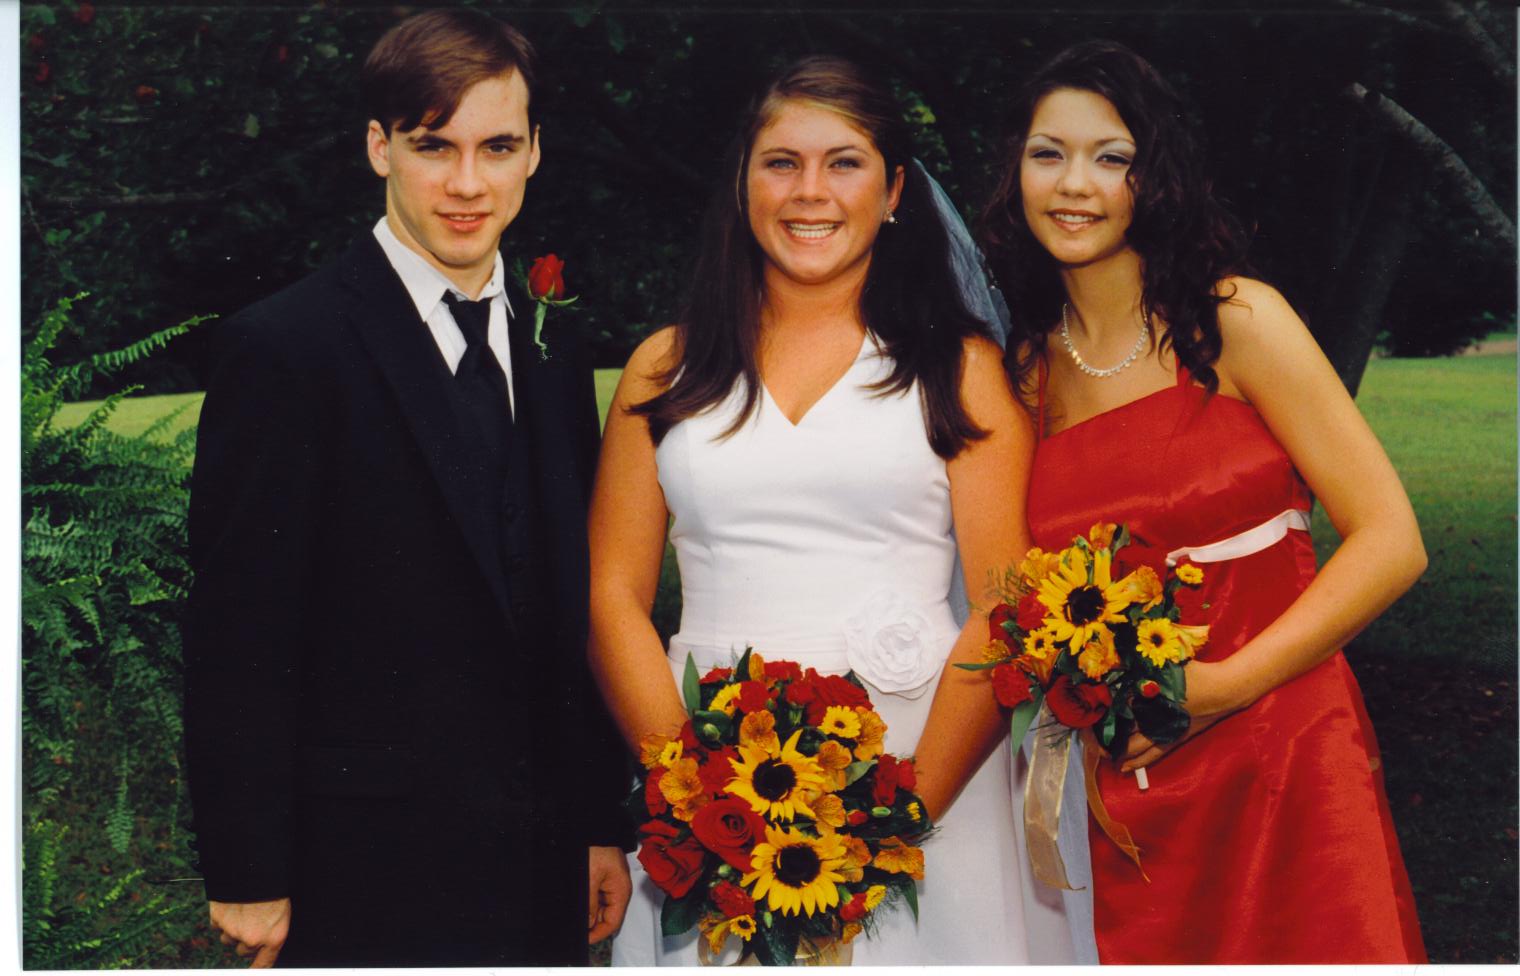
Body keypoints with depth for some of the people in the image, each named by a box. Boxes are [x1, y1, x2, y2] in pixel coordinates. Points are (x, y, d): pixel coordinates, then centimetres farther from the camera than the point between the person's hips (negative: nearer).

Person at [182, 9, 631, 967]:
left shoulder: (554, 355, 9)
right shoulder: (285, 349, -12)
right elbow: (236, 644, -13)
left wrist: (601, 827, 11)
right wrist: (251, 883, -13)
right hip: (368, 874, -6)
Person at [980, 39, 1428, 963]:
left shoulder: (1235, 320, -6)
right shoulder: (1026, 368, 6)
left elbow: (1391, 542, -9)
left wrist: (1223, 687, -17)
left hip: (1278, 771, -3)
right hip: (1120, 796, 3)